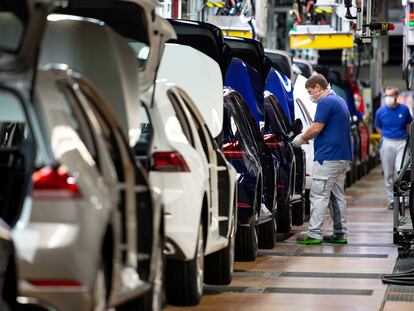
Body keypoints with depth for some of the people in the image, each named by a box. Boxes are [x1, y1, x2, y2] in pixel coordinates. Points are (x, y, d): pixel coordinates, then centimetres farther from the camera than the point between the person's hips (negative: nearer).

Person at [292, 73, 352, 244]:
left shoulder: (325, 102, -12)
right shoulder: (340, 101, 20)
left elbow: (316, 128, -17)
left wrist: (301, 139, -1)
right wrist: (306, 137, 18)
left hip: (328, 157, -10)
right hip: (343, 156, 10)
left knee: (319, 195, -8)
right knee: (337, 195, 12)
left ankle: (314, 234, -9)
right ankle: (340, 234, 14)